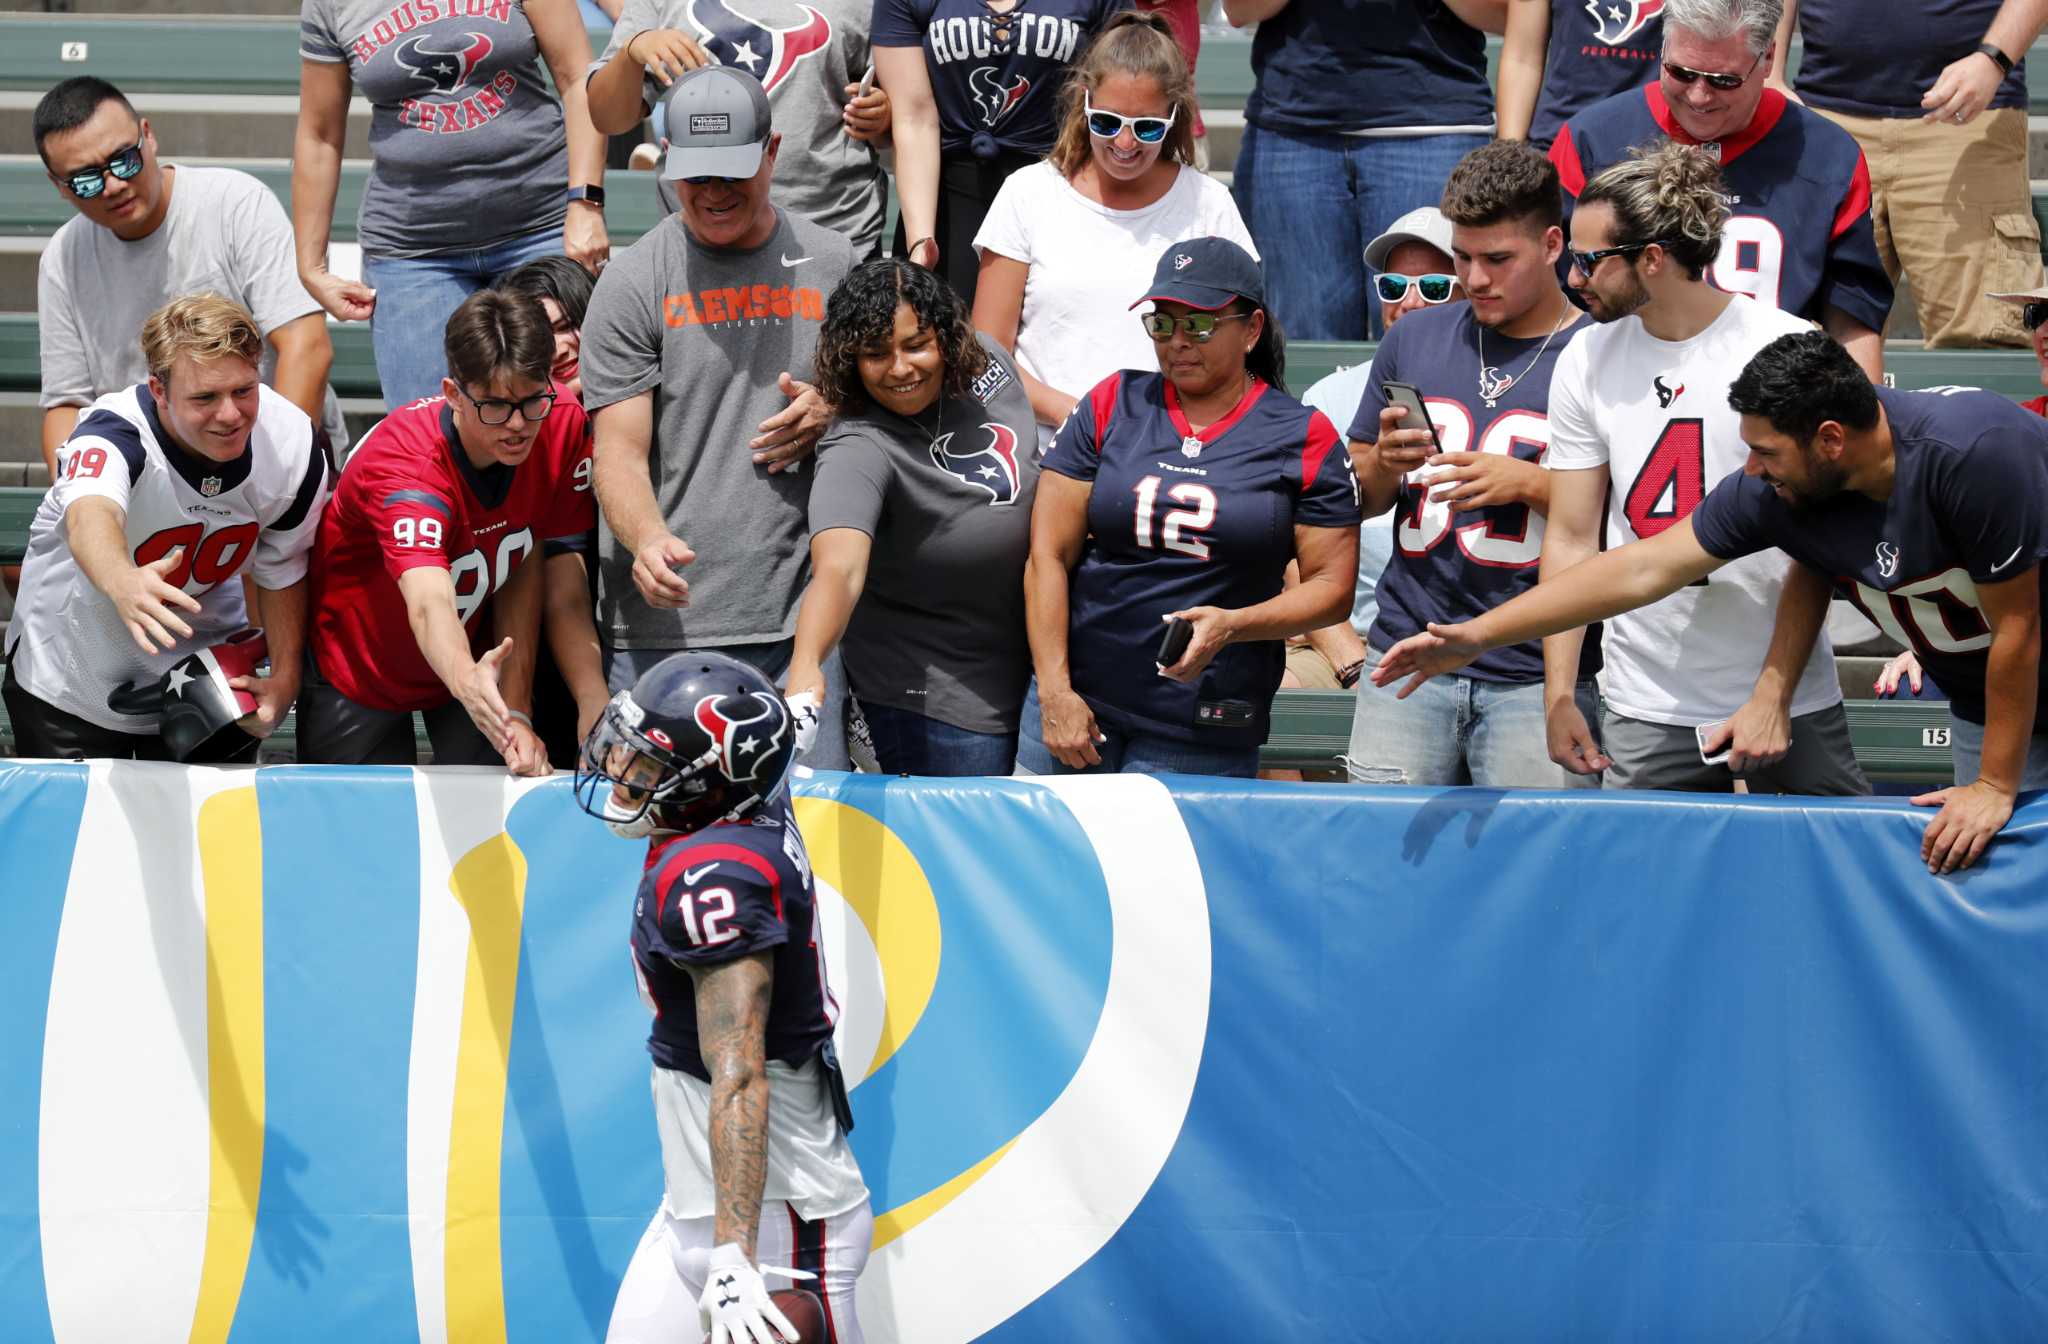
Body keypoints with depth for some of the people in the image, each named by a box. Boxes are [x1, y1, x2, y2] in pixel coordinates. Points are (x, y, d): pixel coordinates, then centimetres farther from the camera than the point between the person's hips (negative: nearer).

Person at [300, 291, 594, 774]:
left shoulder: (562, 424, -21)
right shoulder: (404, 461, -38)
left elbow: (523, 571, -12)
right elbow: (429, 601, -54)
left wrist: (516, 713, -19)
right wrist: (466, 682, -76)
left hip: (471, 665, 4)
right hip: (355, 674, -4)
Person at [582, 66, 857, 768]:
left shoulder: (832, 263, 12)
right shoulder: (633, 282, 1)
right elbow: (619, 452, -4)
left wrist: (831, 414, 0)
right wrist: (648, 540, -25)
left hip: (798, 618, 3)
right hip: (662, 627, -2)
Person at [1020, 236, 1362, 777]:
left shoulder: (1304, 439, 2)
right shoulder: (1112, 405, 5)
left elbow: (1332, 587, 1)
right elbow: (1048, 555, 3)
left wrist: (1233, 626, -16)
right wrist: (1055, 692, -5)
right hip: (1081, 699, 2)